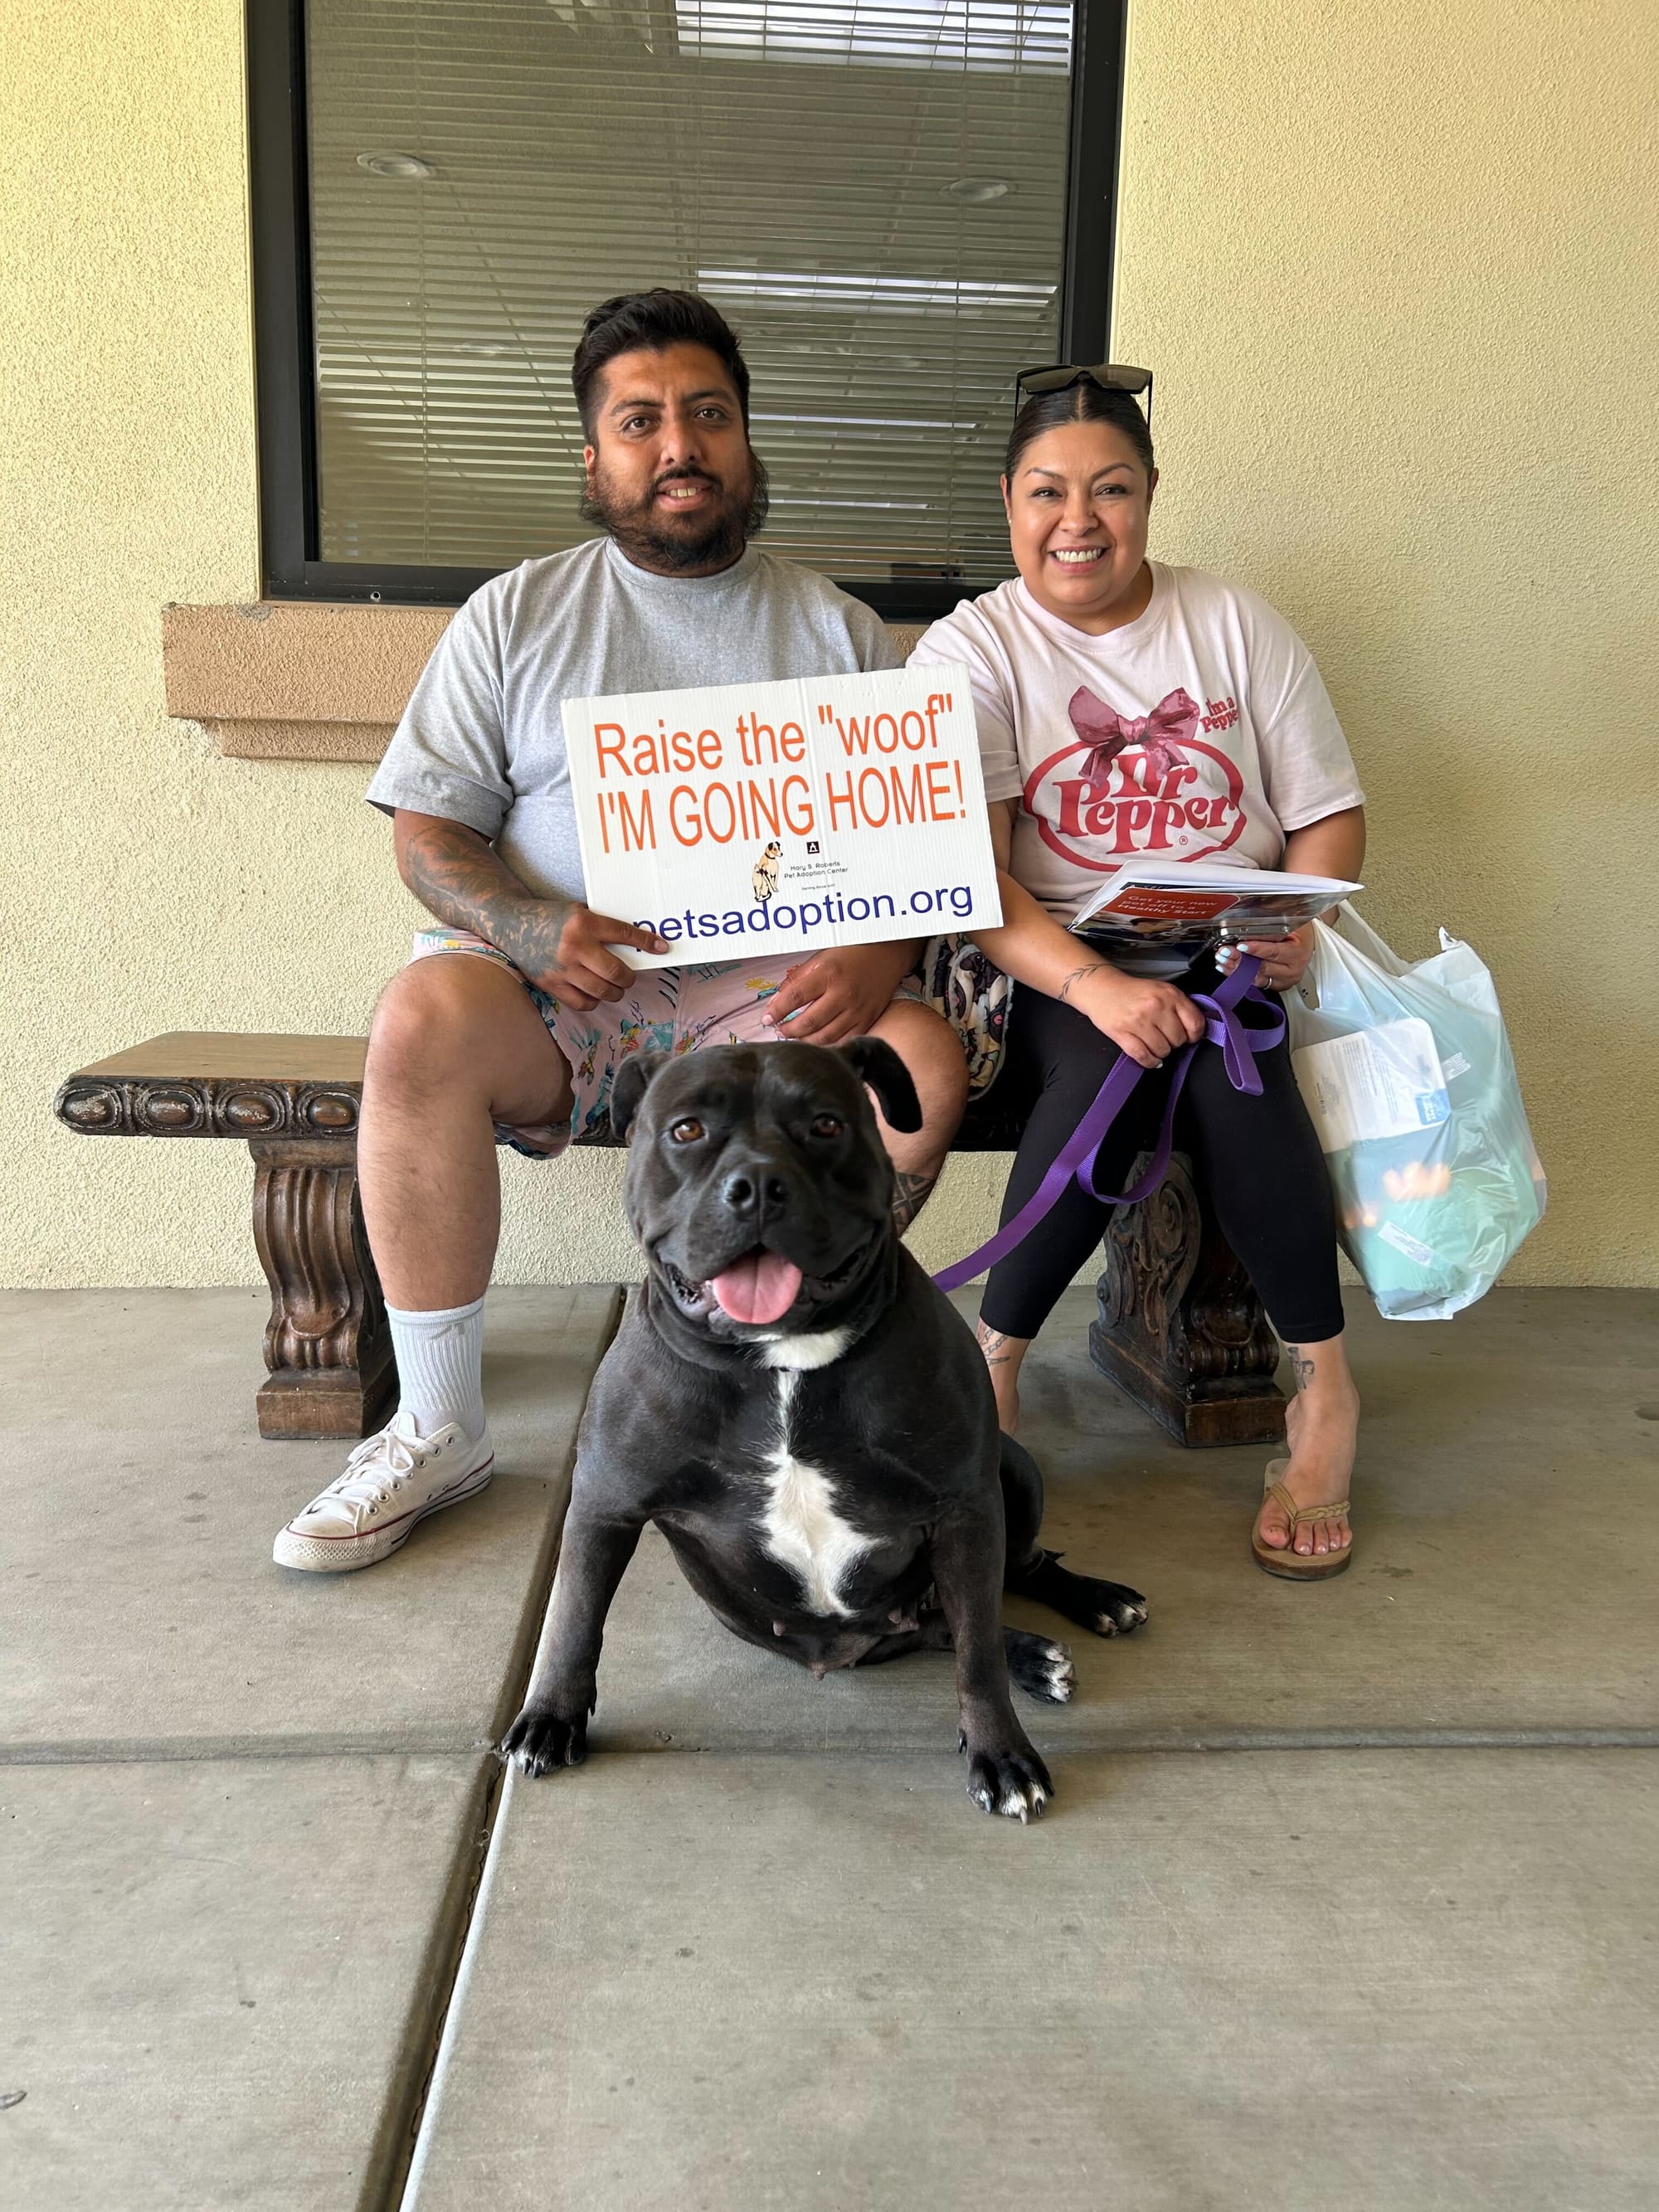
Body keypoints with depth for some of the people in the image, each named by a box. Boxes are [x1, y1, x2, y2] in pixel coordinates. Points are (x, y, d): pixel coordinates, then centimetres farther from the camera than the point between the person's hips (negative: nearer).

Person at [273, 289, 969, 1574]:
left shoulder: (837, 630, 13)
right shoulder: (517, 615, 12)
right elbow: (429, 830, 6)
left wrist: (878, 957, -15)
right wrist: (531, 924, -16)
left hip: (771, 989, 1)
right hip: (549, 984, 0)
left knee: (926, 1057, -27)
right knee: (423, 1017, -31)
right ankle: (438, 1428, -15)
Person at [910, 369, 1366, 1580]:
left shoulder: (1237, 624, 11)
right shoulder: (969, 650, 1)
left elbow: (1331, 815, 9)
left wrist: (1297, 924, -14)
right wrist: (1092, 983, -28)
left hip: (1231, 965, 2)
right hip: (1054, 970, -1)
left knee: (1222, 1057, -31)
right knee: (1112, 1060, -34)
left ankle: (1323, 1383, -17)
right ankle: (997, 1360, -17)